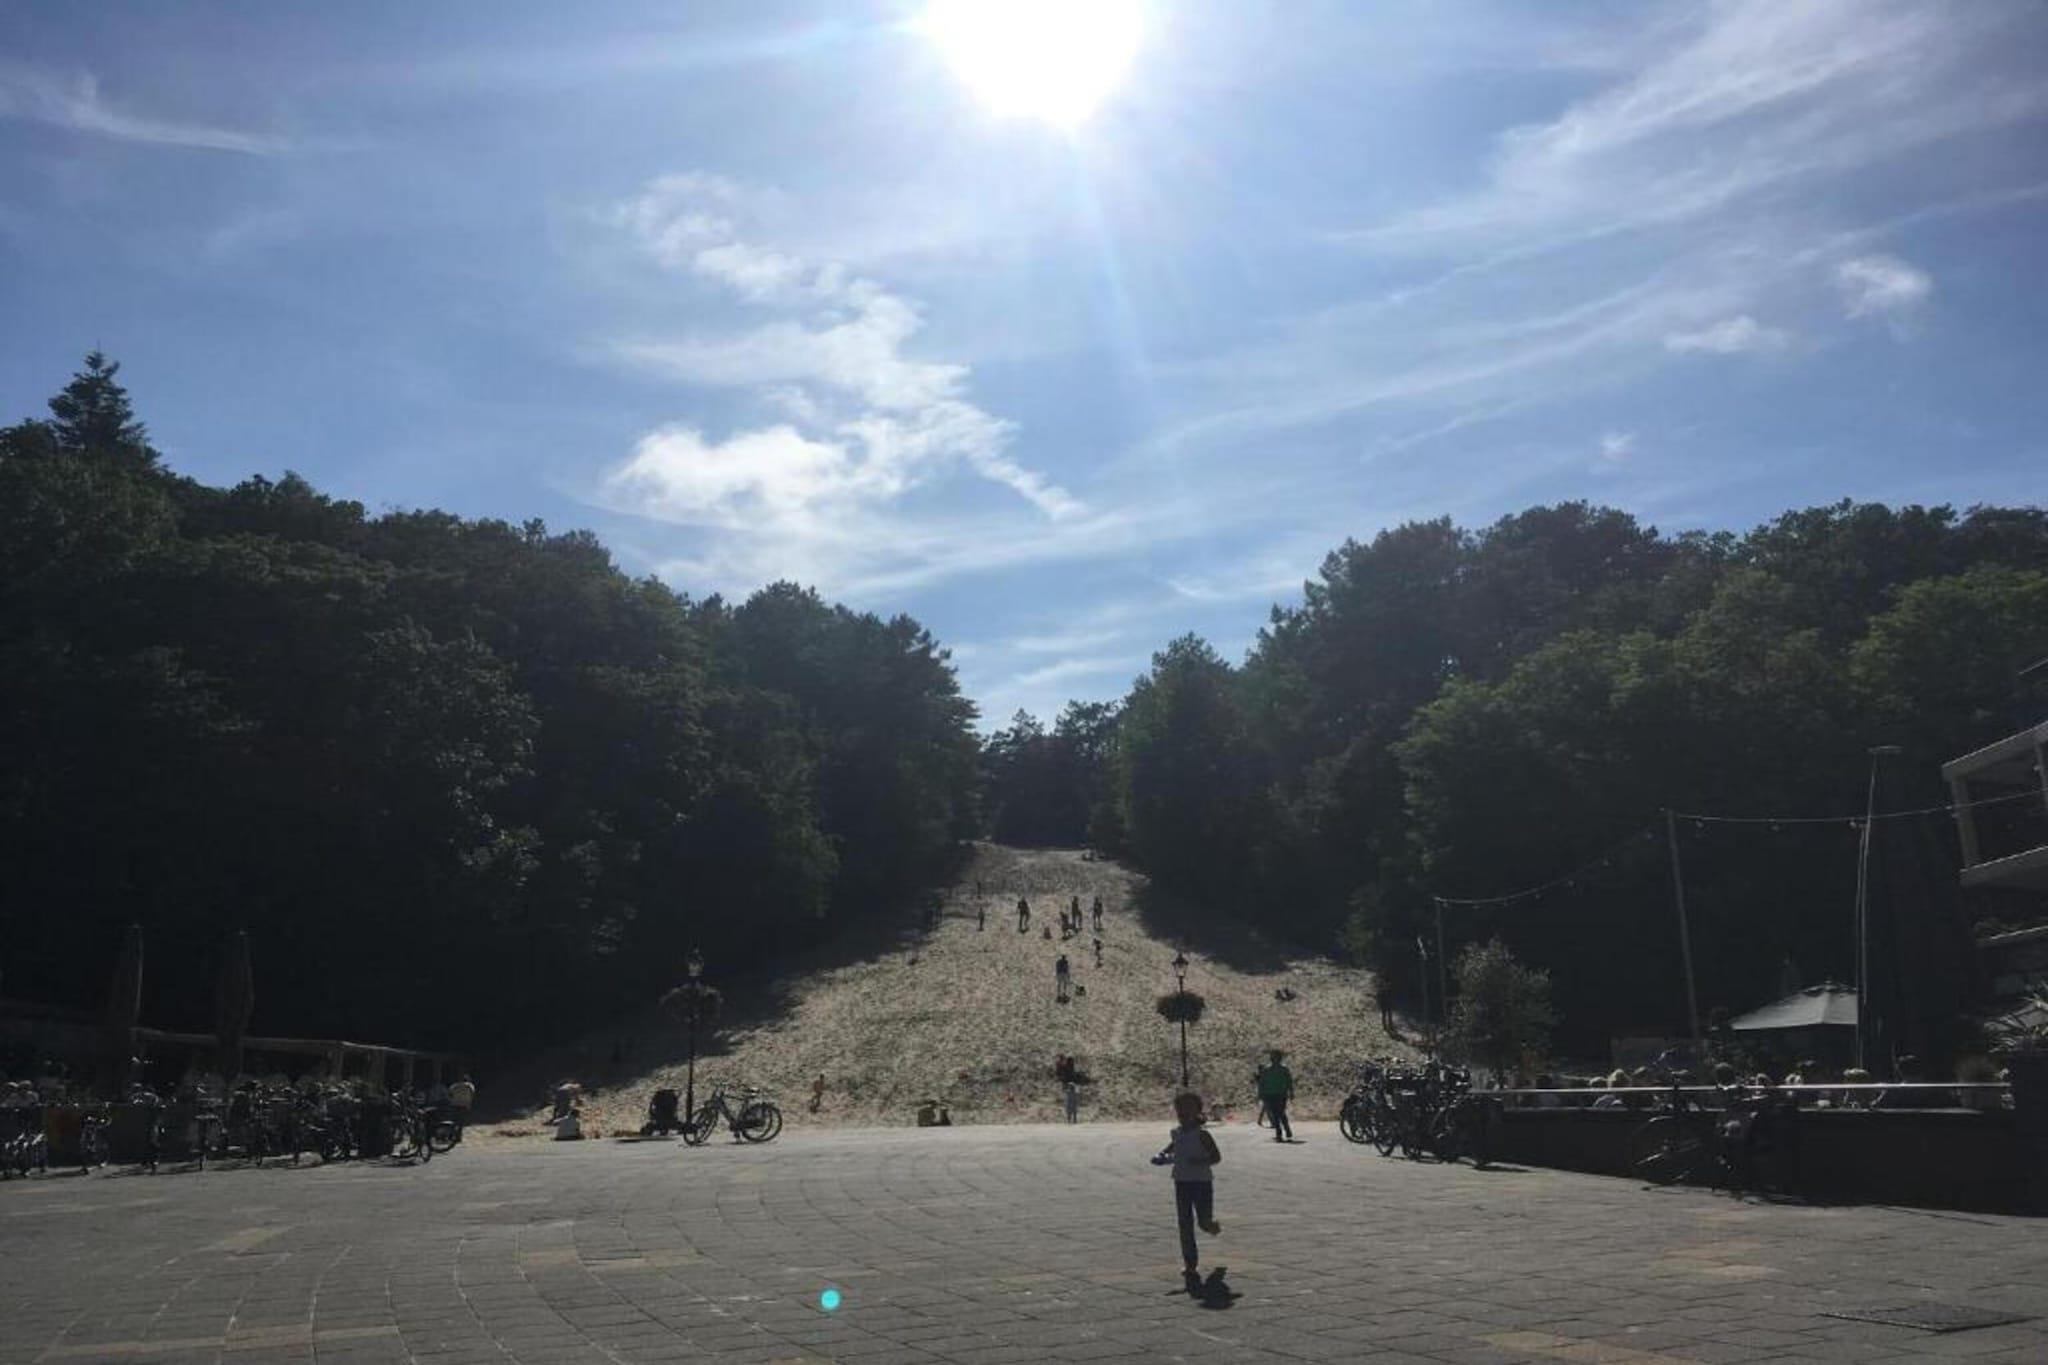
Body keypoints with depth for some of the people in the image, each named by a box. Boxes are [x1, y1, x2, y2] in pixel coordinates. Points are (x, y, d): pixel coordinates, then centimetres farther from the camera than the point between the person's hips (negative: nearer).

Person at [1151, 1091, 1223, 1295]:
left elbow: (1217, 1156, -12)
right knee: (1185, 1224, 0)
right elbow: (1171, 1149, 22)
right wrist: (1162, 1158, 2)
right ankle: (1190, 1263, 6)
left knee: (1204, 1222, 3)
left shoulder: (1202, 1135, -12)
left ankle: (1213, 1226, 41)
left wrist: (1201, 1161, -28)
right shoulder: (1176, 1134, 5)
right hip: (1182, 1183, 4)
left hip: (1202, 1182, -4)